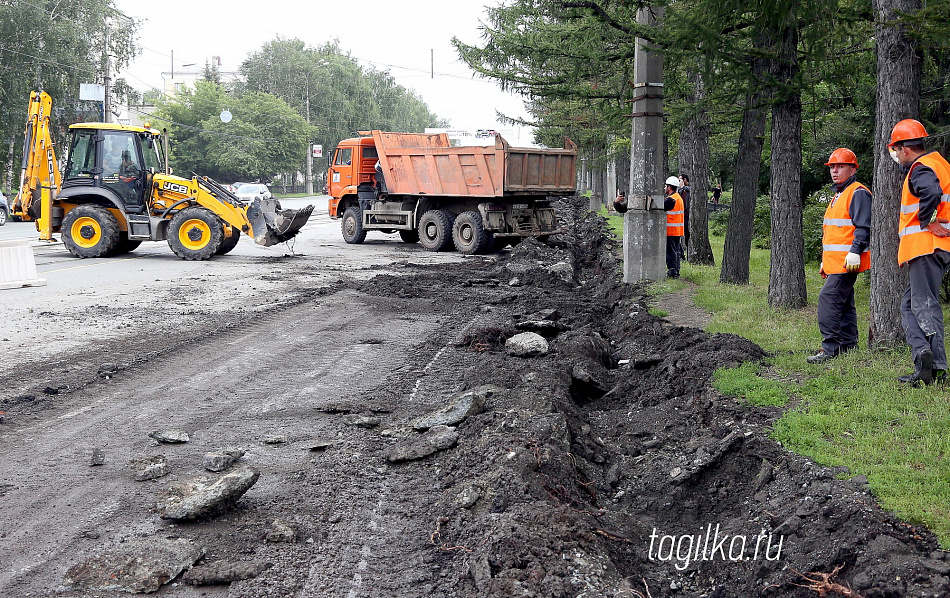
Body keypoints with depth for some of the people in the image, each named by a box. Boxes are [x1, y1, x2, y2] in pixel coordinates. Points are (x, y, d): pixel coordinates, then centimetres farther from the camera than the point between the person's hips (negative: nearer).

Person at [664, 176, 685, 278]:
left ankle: (672, 271, -6)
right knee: (676, 251, 13)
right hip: (678, 231, 9)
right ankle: (676, 271, 17)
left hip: (671, 231, -9)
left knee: (670, 252, -5)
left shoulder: (671, 199, -16)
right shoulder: (679, 197, 15)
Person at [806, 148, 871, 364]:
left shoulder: (858, 193, -8)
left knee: (828, 298, -16)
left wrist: (855, 252, -26)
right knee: (844, 303, 11)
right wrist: (825, 261, 27)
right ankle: (848, 347, 16)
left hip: (847, 262, -10)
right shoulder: (838, 195, 24)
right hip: (835, 261, 10)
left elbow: (864, 227, -17)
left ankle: (830, 348, -17)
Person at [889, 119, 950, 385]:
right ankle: (924, 352, 3)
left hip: (925, 244, -10)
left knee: (924, 305, -10)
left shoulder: (920, 169, -12)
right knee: (910, 305, 13)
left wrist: (927, 221, -20)